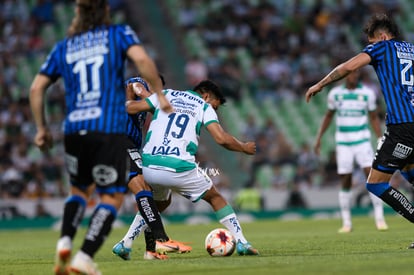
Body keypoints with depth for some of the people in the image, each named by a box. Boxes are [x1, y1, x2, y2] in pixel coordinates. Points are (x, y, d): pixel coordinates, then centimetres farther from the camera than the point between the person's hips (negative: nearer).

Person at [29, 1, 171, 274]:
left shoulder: (63, 47, 16)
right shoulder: (119, 34, 7)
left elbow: (36, 88, 12)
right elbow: (142, 59, -13)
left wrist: (42, 128, 21)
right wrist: (160, 94, -3)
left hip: (74, 129, 4)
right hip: (110, 129, -4)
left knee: (80, 190, 24)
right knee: (112, 197, 4)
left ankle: (64, 242, 1)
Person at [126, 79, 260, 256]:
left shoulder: (166, 95, 19)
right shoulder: (205, 107, 12)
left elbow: (131, 108, 11)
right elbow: (221, 138, -1)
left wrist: (127, 101, 33)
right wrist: (244, 148, 15)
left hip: (148, 166, 3)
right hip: (180, 168, -3)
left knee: (160, 202, 33)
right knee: (215, 198, 21)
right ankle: (241, 243, 14)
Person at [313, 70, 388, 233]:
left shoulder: (367, 93, 0)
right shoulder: (335, 93, 3)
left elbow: (374, 118, 7)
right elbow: (328, 116, 15)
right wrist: (319, 138, 10)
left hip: (362, 141, -1)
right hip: (343, 143, 1)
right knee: (345, 182, 0)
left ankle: (379, 218, -10)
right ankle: (346, 223, 8)